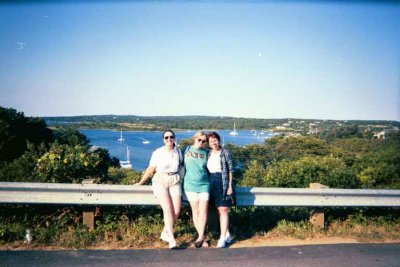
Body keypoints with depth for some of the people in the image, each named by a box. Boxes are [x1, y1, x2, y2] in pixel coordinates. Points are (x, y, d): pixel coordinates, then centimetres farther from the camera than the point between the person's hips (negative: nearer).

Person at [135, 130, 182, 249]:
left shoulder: (178, 152, 10)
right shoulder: (158, 152, 1)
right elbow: (151, 169, 5)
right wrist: (140, 182, 5)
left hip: (175, 182, 3)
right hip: (160, 181, -3)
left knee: (176, 211, -10)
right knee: (168, 209, -19)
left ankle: (165, 233, 9)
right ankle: (172, 239, -17)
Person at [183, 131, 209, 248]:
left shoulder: (205, 152, 9)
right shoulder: (187, 150, 7)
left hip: (204, 184, 0)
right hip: (190, 183, 0)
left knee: (203, 210, -11)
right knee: (195, 211, 1)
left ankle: (200, 237, -7)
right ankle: (202, 237, 8)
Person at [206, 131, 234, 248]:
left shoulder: (225, 152, -3)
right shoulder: (209, 153, 10)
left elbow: (230, 169, -5)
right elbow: (207, 169, 14)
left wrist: (230, 185, -11)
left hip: (223, 182, -5)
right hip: (212, 182, 5)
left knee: (223, 209, -7)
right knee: (219, 209, 10)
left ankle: (222, 238, -4)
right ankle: (227, 235, 22)